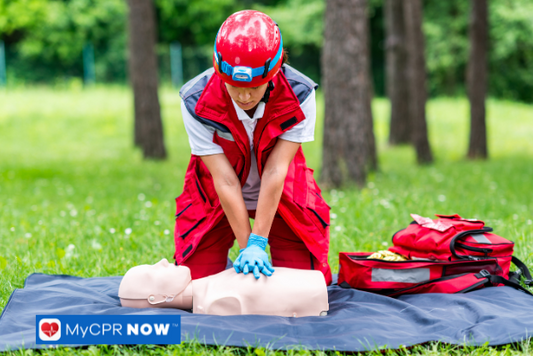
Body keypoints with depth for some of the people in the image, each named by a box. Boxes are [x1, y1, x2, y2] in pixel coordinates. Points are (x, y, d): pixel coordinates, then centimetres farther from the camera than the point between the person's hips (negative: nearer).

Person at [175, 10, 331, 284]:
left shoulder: (300, 96, -26)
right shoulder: (196, 102, -26)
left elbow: (275, 172, -28)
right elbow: (225, 181, -27)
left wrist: (257, 243, -31)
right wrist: (245, 247, -28)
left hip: (282, 195, 0)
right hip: (216, 199, 0)